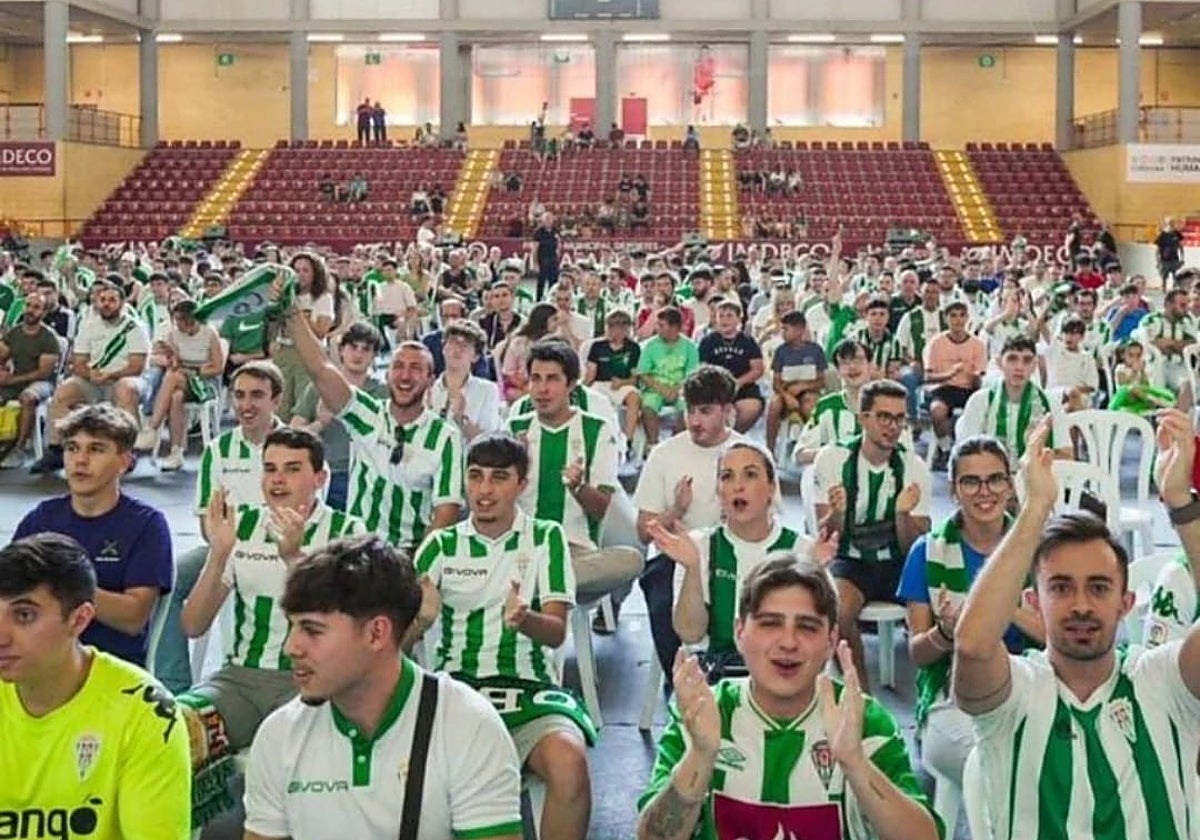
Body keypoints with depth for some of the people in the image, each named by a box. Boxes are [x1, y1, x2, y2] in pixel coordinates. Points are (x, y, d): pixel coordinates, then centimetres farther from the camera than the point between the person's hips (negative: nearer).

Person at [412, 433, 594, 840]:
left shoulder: (546, 538, 7)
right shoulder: (441, 545, 10)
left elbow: (556, 632, 0)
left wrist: (523, 619, -24)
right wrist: (419, 616, -21)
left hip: (529, 688, -1)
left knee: (569, 761, -33)